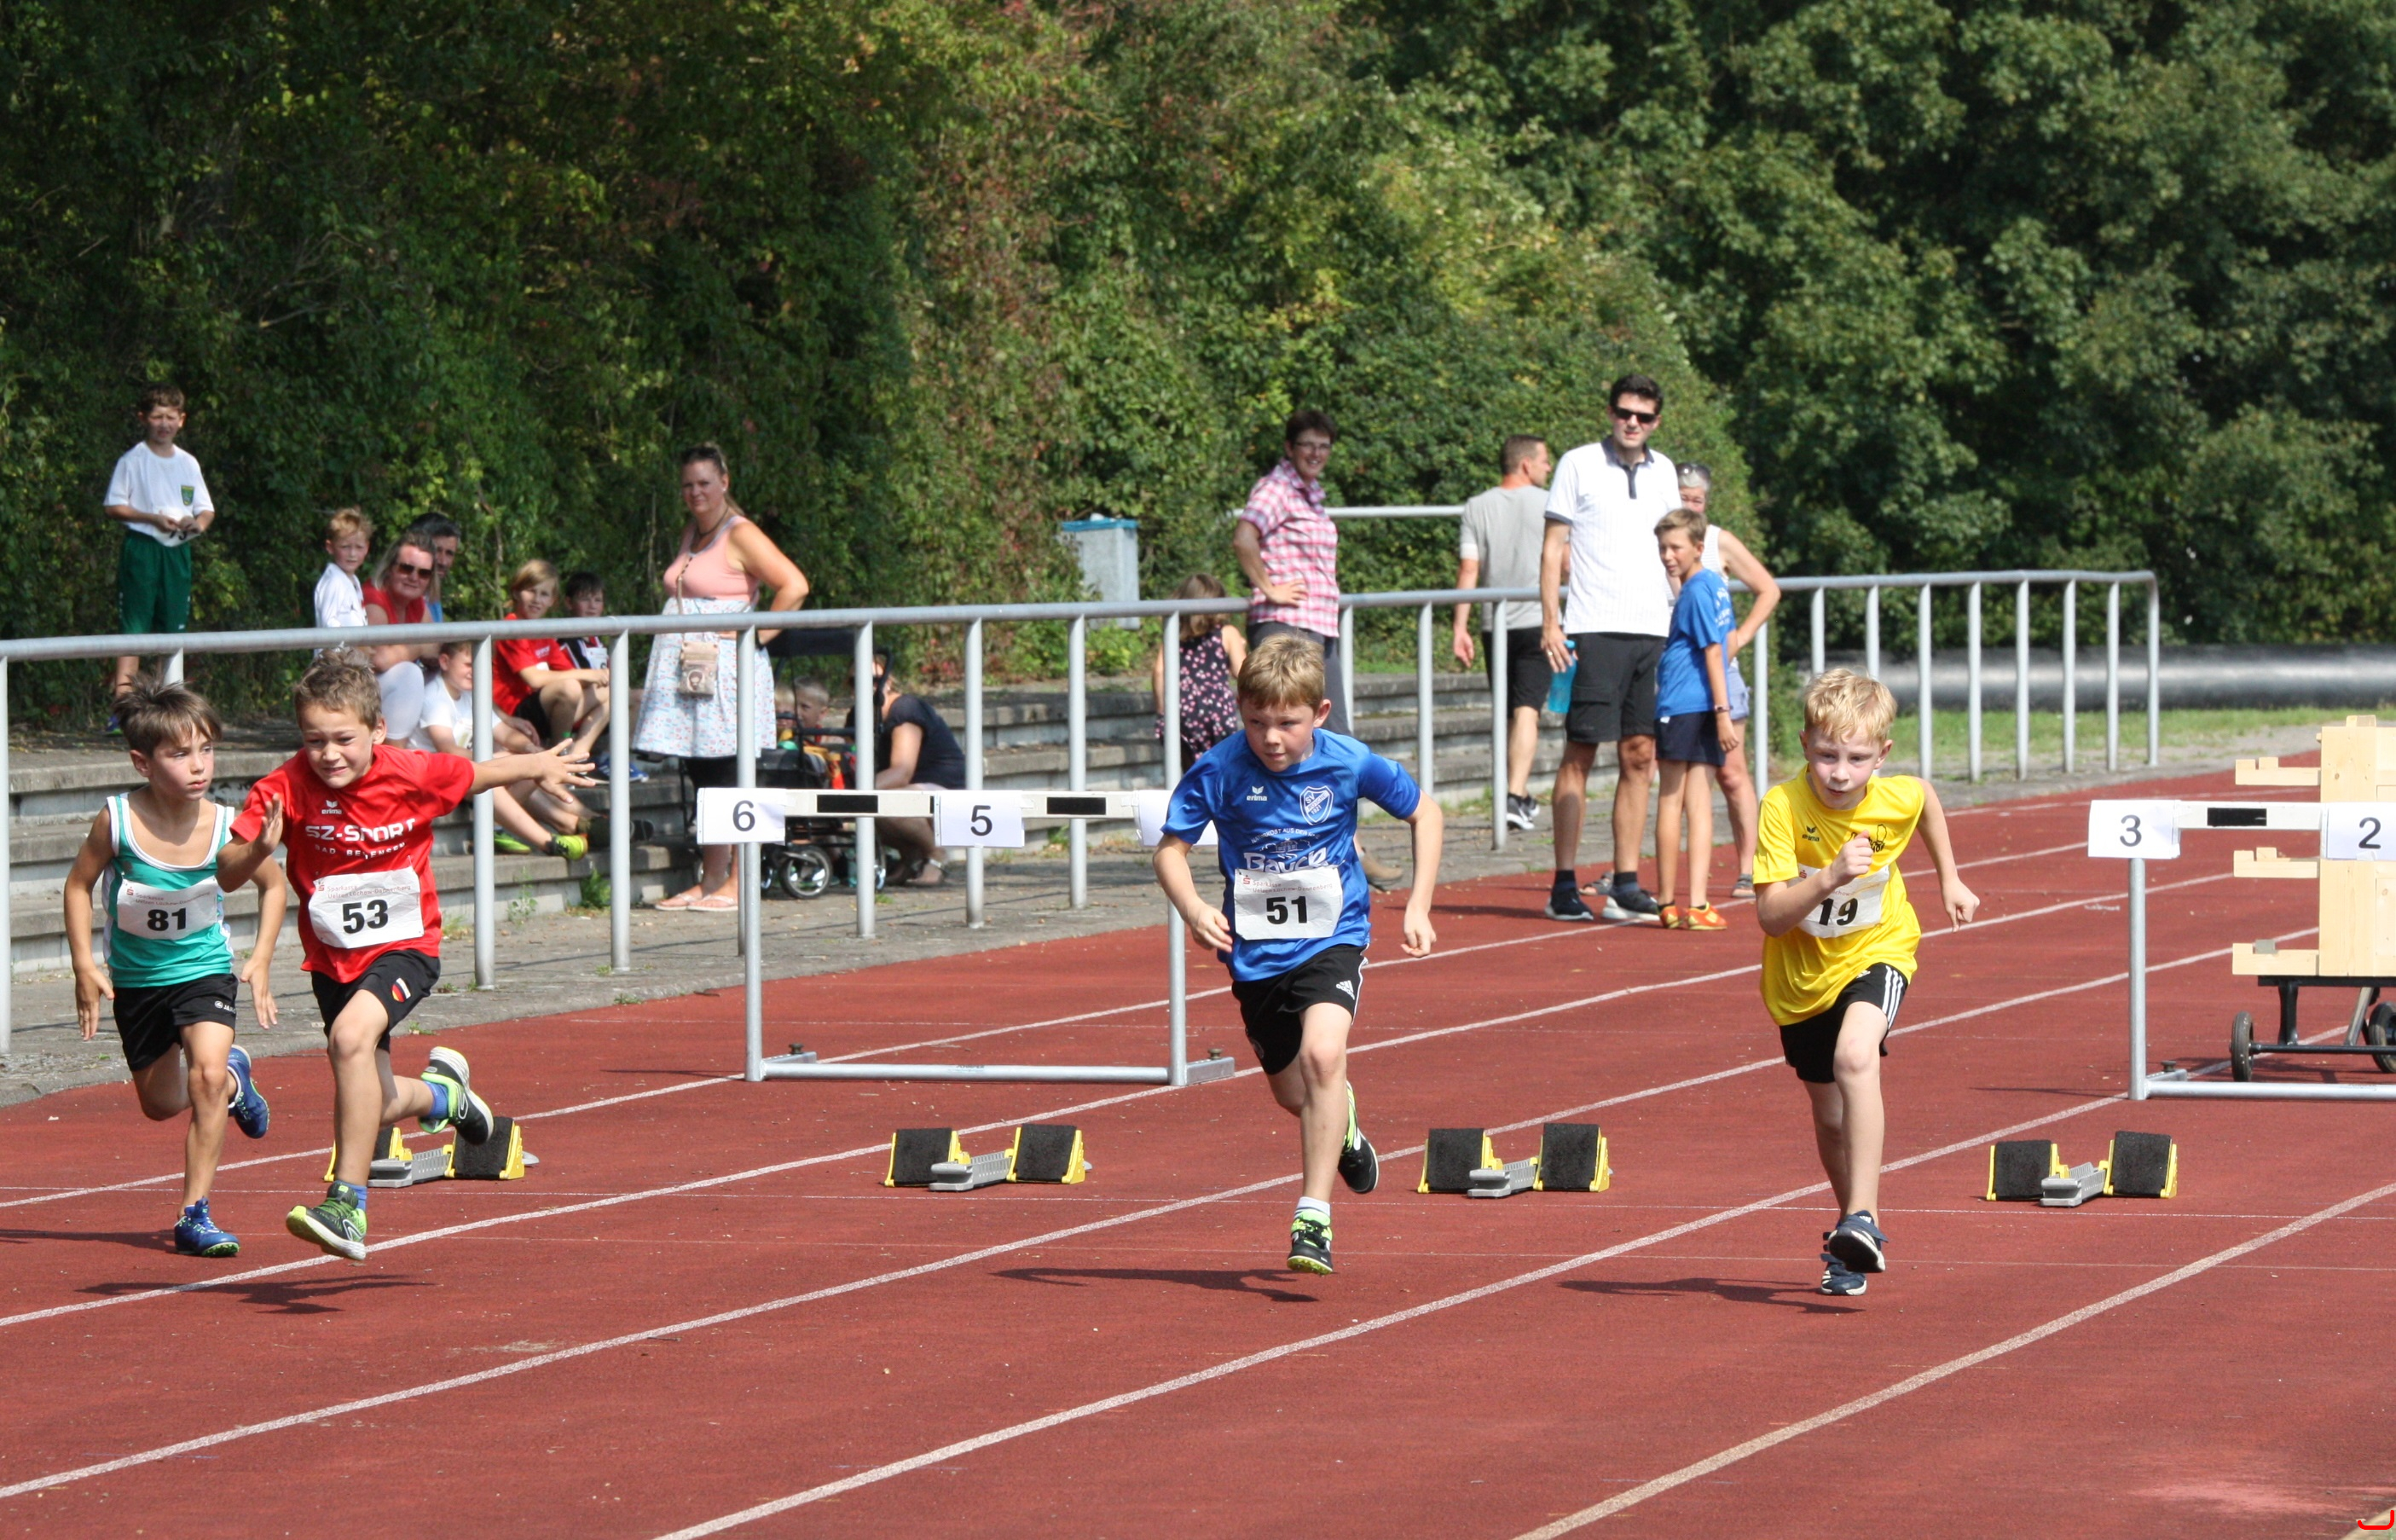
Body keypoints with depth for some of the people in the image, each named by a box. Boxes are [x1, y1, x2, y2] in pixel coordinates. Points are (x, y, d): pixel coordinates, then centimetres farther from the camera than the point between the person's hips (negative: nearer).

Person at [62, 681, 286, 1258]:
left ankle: (195, 1214, -15)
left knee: (207, 1074, -25)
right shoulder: (117, 821, -22)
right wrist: (84, 966, -11)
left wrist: (260, 961, -7)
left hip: (204, 969, -2)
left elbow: (273, 884, 0)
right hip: (136, 979, 2)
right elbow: (79, 885, -5)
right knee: (160, 1103, 17)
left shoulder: (225, 827, -20)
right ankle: (234, 1077, 50)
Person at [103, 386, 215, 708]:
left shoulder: (188, 463, 12)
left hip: (178, 549, 5)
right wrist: (154, 518, -15)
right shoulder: (133, 461, -2)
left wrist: (199, 523, -8)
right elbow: (113, 506, -5)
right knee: (135, 624, -9)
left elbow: (207, 509, 15)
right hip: (142, 546, -5)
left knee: (171, 625, 7)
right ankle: (123, 695, -13)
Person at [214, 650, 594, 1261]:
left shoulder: (412, 774, -15)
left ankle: (348, 1205, -31)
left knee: (351, 1036, -32)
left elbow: (477, 774, 7)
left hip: (405, 947, -3)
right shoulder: (287, 787, -16)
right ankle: (442, 1091, 50)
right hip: (332, 956, 3)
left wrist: (541, 767, 10)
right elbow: (226, 875, -18)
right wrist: (258, 849, -38)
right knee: (376, 1106, 12)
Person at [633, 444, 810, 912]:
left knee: (728, 779, -7)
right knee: (702, 779, 8)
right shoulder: (691, 534, 17)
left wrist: (758, 635, -13)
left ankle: (737, 885, -5)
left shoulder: (740, 535, -8)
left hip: (725, 671, -8)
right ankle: (708, 883, 12)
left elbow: (794, 586, -17)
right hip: (685, 675, 8)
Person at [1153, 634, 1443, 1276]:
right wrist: (1194, 909, -27)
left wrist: (1419, 906, -3)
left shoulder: (1350, 764, -14)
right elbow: (1171, 848, -7)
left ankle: (1314, 1218, -24)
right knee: (1294, 1097, 15)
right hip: (1255, 952, 2)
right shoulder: (1219, 771, -15)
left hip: (1332, 939, -2)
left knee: (1322, 1053, -28)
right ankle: (1341, 1123, 54)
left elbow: (1425, 813, 3)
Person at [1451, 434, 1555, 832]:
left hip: (1494, 624, 3)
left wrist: (1460, 627, -1)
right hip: (1537, 619, -3)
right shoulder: (1545, 503, -3)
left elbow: (1468, 568, -1)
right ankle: (1516, 797, -22)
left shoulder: (1477, 508, 4)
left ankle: (1521, 798, 23)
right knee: (1527, 710, -9)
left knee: (1508, 713, 14)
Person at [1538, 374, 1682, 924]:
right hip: (1594, 629, -5)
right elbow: (1553, 547, 0)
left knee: (1639, 756, 4)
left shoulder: (1662, 471, 14)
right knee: (1581, 754, -5)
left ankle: (1626, 886, 8)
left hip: (1653, 630, 5)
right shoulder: (1578, 465, 1)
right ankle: (1565, 885, -2)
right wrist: (1550, 620, -8)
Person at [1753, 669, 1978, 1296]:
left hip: (1877, 951, -1)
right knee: (1831, 1116, 13)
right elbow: (1770, 915, -29)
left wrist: (1950, 879, 16)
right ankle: (1853, 1243, 37)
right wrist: (1829, 877, -43)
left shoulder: (1897, 798, -18)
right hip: (1802, 971, 1)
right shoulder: (1784, 807, -25)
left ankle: (1862, 1218, -33)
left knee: (1855, 1057, -32)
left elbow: (1927, 798, 10)